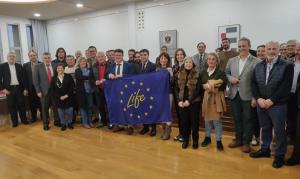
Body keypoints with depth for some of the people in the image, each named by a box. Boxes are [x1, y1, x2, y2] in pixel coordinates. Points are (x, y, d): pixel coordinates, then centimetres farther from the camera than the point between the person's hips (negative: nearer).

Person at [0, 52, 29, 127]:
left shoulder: (19, 66, 6)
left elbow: (23, 77, 6)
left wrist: (25, 88, 1)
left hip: (19, 88, 1)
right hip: (9, 89, -1)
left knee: (21, 104, 6)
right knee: (11, 106, 5)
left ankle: (24, 119, 18)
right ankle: (14, 121, 15)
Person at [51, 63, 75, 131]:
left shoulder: (69, 77, -2)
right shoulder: (54, 78, 2)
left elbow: (72, 87, -5)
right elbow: (52, 90, 1)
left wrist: (67, 95, -12)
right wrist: (59, 97, -8)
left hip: (68, 98, -1)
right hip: (59, 99, 1)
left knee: (69, 112, 4)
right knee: (61, 112, 7)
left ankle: (69, 123, 23)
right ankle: (63, 124, 22)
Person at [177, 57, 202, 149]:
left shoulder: (197, 74, -4)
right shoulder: (179, 74, 6)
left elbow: (198, 90, -9)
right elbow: (177, 89, 6)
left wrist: (189, 101, -14)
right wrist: (179, 100, -6)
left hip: (194, 102, -2)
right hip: (182, 102, 3)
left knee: (194, 121, 5)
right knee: (184, 121, 7)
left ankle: (195, 140, 21)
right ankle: (185, 140, 22)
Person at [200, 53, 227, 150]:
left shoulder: (221, 72, -5)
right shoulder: (203, 73, 10)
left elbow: (223, 86, -13)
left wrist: (210, 86, -16)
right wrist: (204, 87, -8)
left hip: (216, 99, -4)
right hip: (206, 98, 4)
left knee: (217, 120, -1)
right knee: (207, 118, 12)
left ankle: (219, 140, 11)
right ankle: (207, 137, 27)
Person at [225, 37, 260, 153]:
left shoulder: (256, 62, -6)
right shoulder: (231, 61, 9)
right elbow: (226, 73, 14)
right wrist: (230, 78, -9)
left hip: (248, 96, -4)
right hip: (234, 95, 4)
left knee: (247, 119, 7)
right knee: (236, 119, 14)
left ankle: (246, 142, 21)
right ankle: (238, 139, 29)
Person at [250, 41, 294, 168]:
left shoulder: (287, 65, -5)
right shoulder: (259, 66, 9)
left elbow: (286, 87, -13)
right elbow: (254, 84, 5)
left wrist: (271, 100, -17)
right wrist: (259, 99, -9)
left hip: (277, 105, -4)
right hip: (261, 104, 4)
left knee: (279, 131, 7)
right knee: (265, 128, 17)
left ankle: (279, 156, 23)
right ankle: (265, 150, 33)